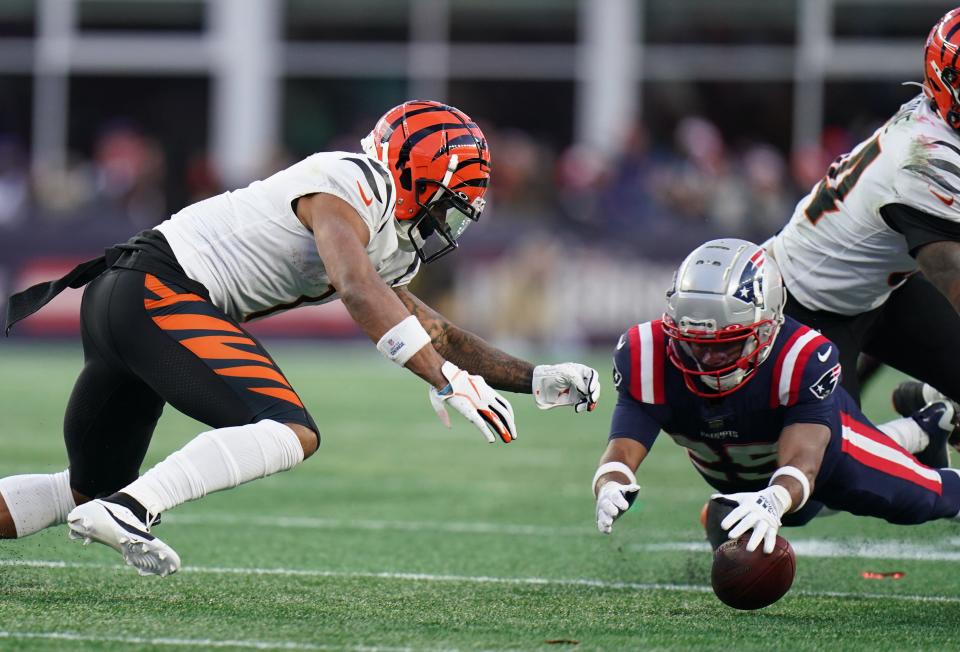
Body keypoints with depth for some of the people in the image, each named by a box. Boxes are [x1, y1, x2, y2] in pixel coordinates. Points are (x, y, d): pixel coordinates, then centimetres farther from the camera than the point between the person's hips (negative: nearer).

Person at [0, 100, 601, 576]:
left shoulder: (386, 245, 23)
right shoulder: (350, 186, -7)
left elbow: (436, 333, 31)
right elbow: (359, 293, -24)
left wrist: (534, 379, 22)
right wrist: (447, 380, -27)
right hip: (162, 289, -10)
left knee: (88, 491, 17)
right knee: (291, 434, -18)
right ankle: (126, 509, -27)